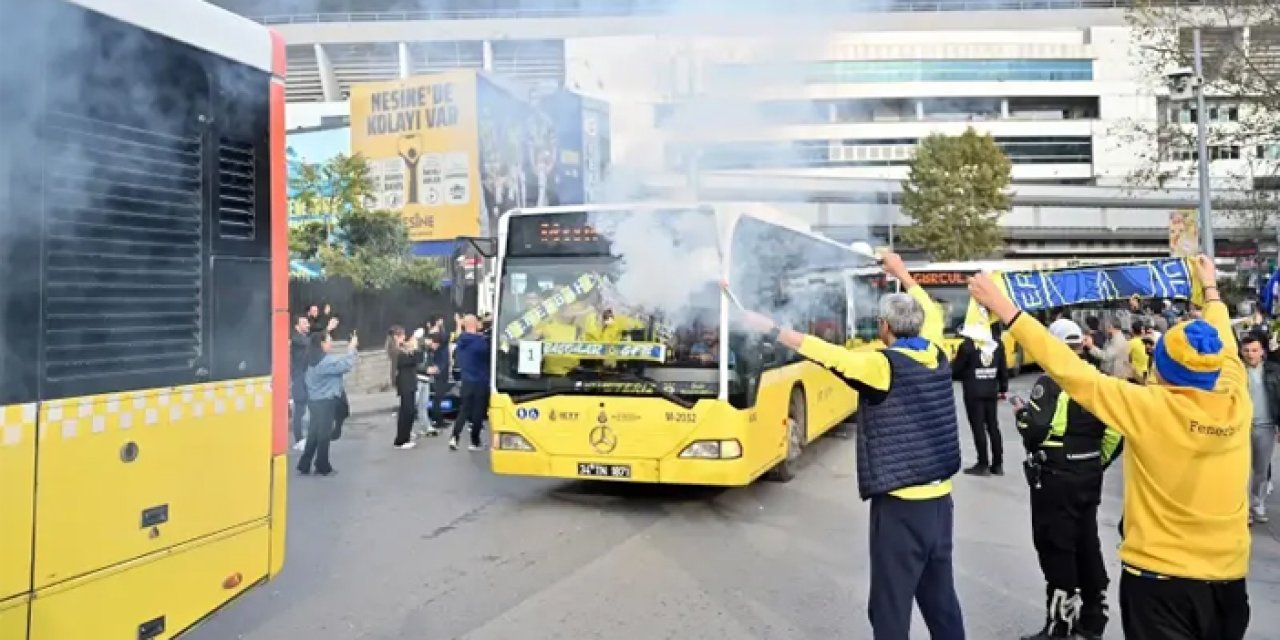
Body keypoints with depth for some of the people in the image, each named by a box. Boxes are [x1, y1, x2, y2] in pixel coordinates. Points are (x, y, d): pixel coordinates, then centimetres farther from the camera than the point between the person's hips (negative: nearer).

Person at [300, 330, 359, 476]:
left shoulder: (316, 360, 12)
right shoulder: (325, 361, -19)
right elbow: (346, 365, -24)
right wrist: (352, 348, -15)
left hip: (316, 401, 9)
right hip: (325, 402, -9)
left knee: (314, 434, 12)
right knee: (324, 435, 2)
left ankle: (304, 466, 14)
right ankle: (323, 467, 12)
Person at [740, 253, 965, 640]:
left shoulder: (883, 366, -15)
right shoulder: (936, 358, 5)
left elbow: (827, 354, -27)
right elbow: (931, 312, 23)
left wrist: (770, 329, -23)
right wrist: (902, 273, 34)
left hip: (901, 505, -7)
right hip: (940, 499, 8)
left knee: (891, 607, 2)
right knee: (940, 597, 19)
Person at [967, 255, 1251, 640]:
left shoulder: (1149, 408, -20)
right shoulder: (1237, 404, -5)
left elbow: (1070, 371, -18)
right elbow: (1224, 348, 15)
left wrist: (1006, 311, -14)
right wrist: (1211, 289, 33)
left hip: (1160, 577, -5)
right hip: (1227, 576, 6)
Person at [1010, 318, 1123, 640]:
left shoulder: (1051, 383, -17)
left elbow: (1035, 431, -23)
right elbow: (1116, 429, 9)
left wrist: (1021, 412, -3)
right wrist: (1099, 460, 19)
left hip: (1055, 478, -7)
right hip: (1089, 476, 8)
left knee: (1056, 548, 1)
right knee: (1087, 545, 16)